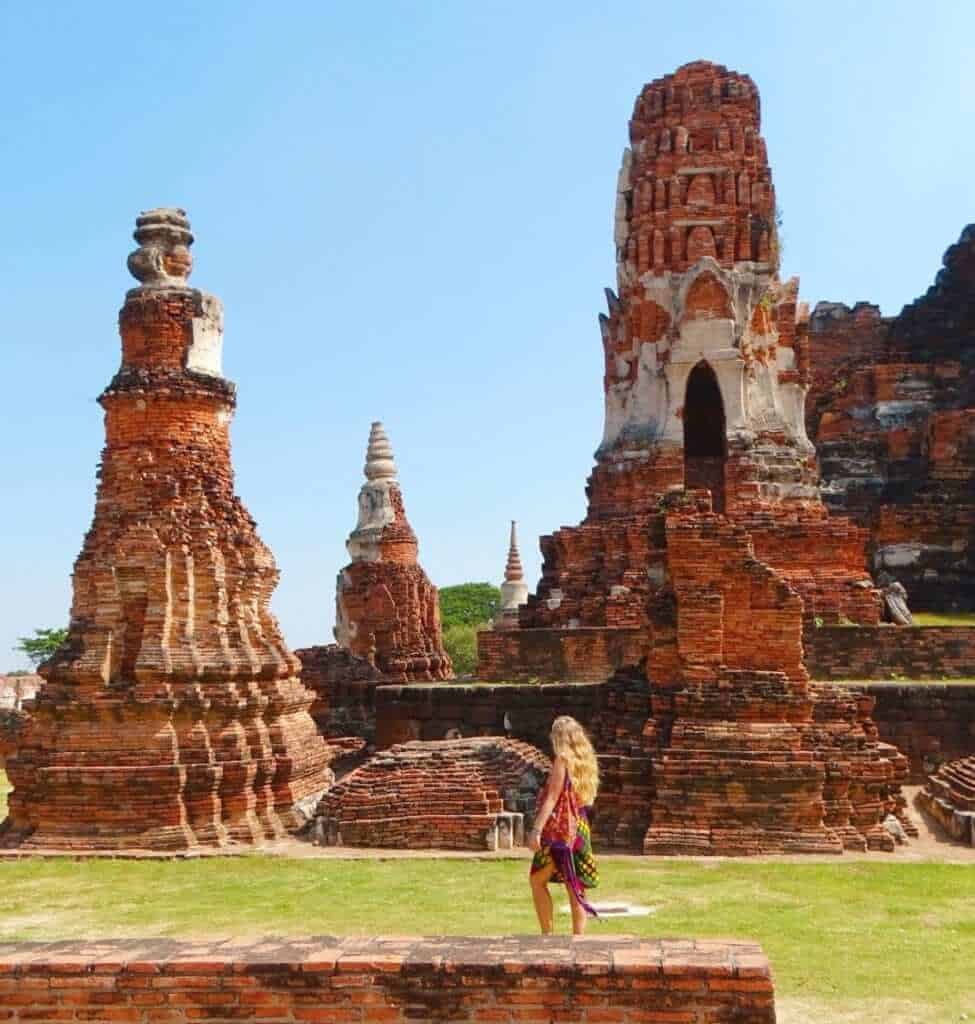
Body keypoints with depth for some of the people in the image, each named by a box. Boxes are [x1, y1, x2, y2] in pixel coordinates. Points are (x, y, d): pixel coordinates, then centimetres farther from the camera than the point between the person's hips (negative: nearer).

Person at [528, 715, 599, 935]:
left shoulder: (562, 759, -9)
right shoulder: (585, 761, 12)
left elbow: (552, 798, -15)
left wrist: (537, 830, -17)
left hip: (560, 830, -7)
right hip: (579, 830, 7)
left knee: (537, 880, 1)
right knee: (575, 888, 8)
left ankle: (547, 935, -3)